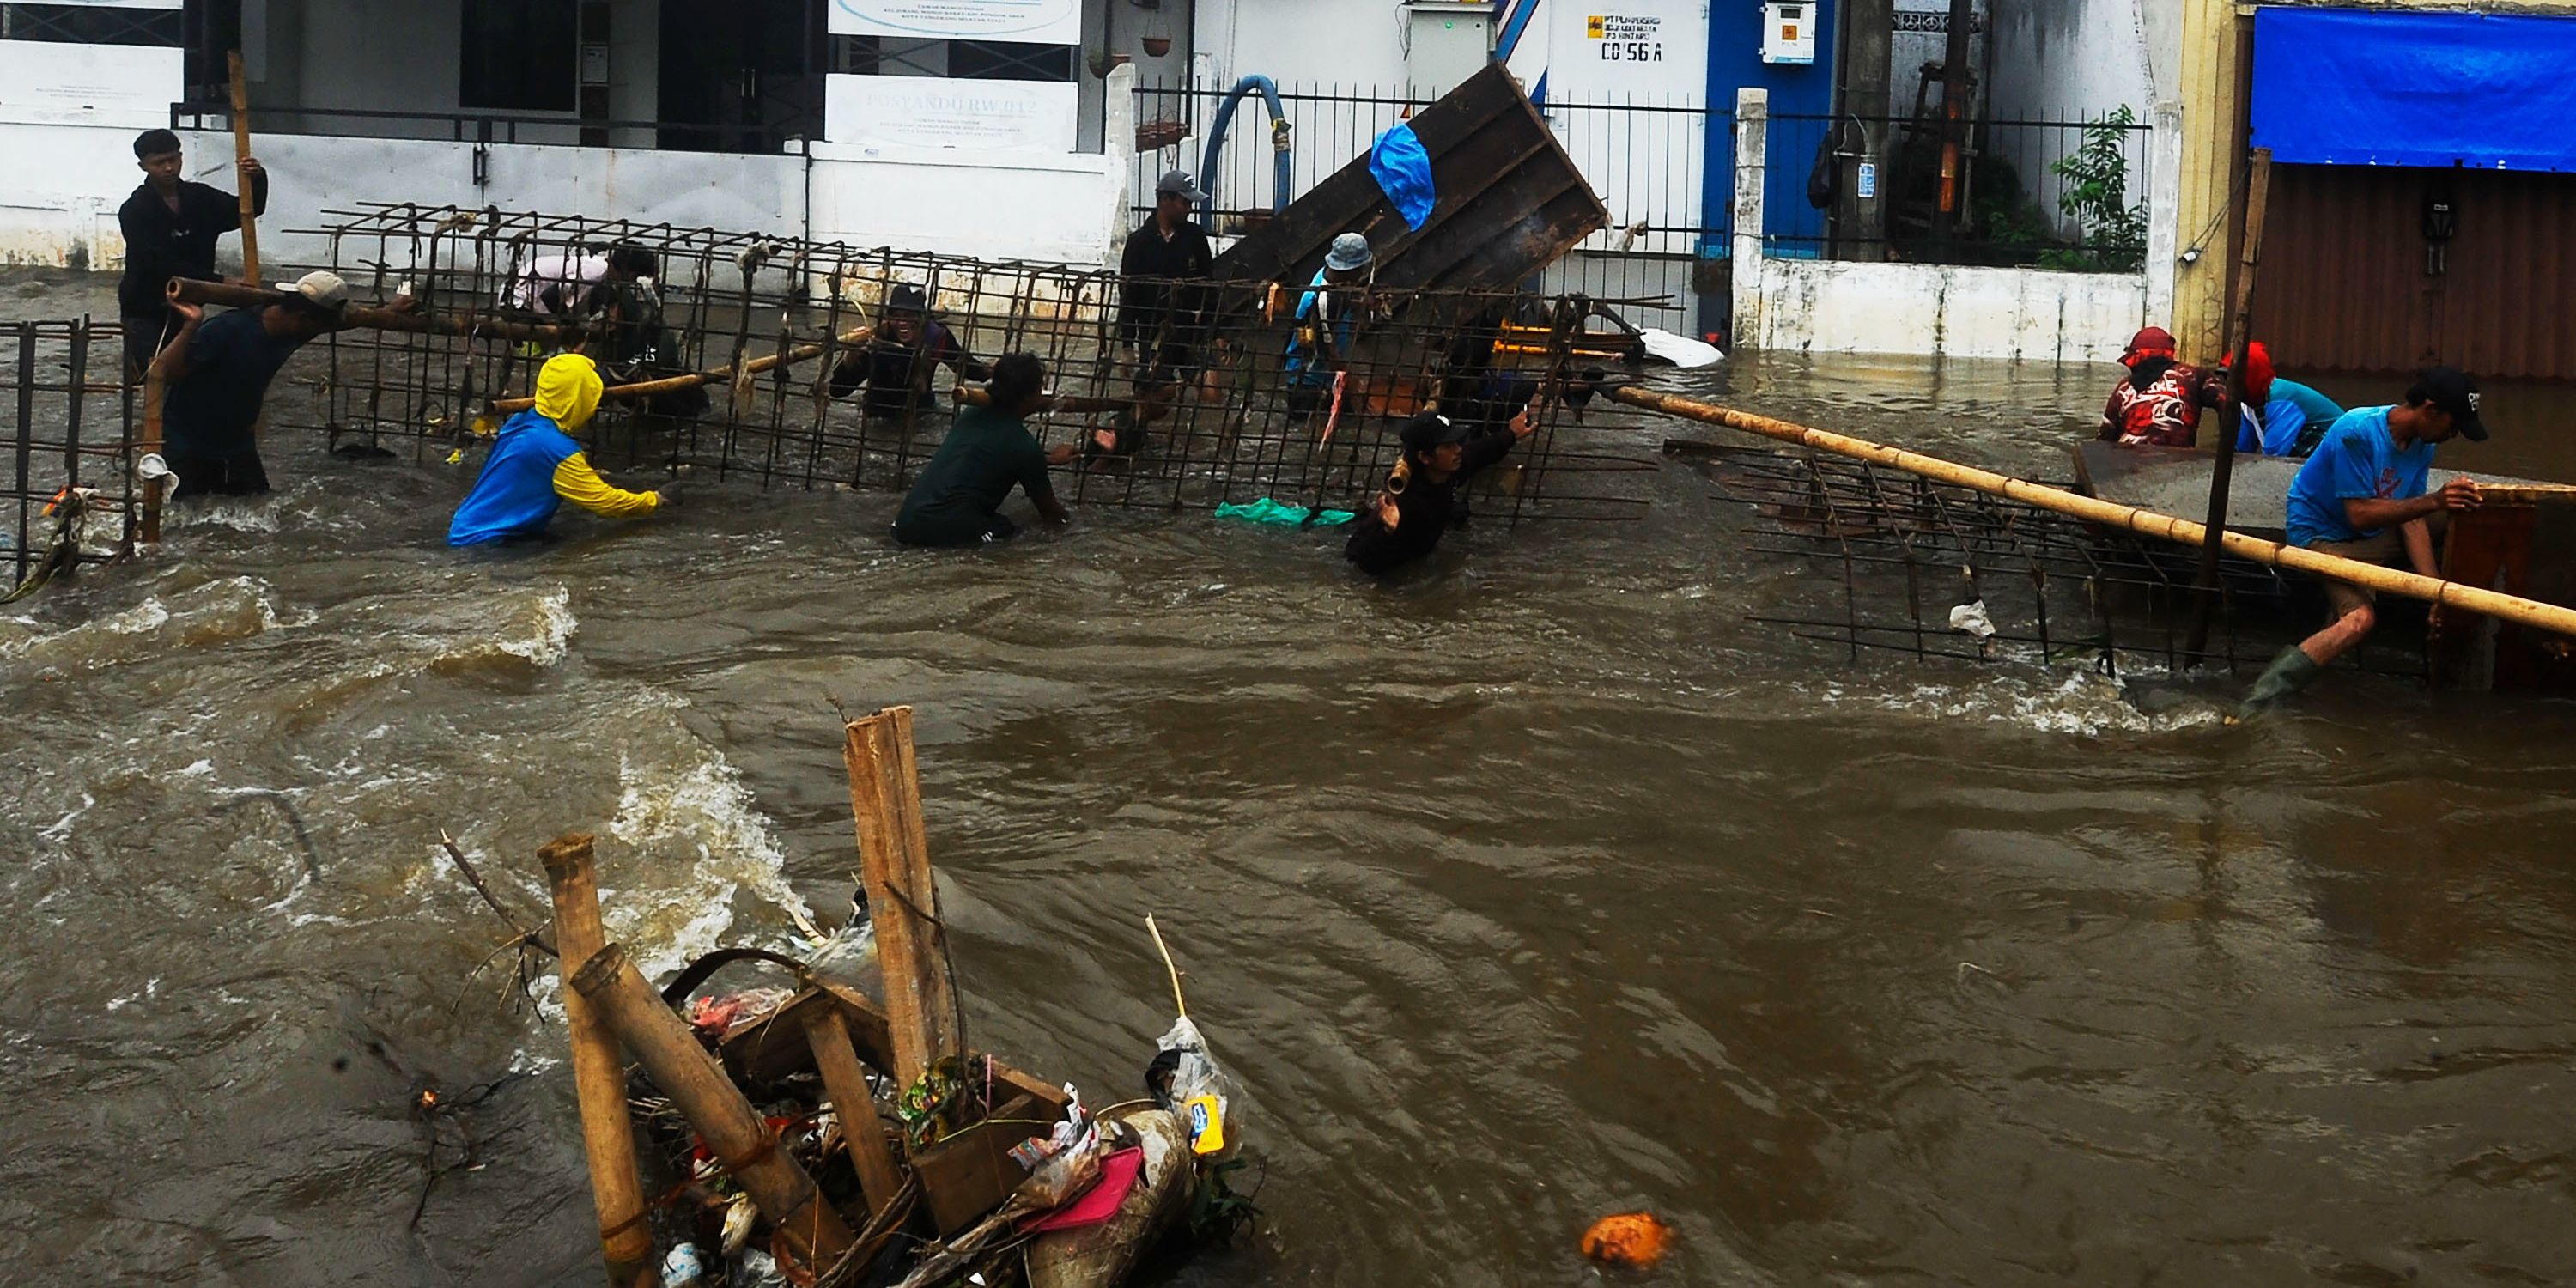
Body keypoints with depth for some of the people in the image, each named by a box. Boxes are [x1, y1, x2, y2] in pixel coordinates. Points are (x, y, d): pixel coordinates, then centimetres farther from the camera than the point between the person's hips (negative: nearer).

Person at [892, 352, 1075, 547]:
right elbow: (1049, 509, 11)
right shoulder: (1024, 445, -4)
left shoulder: (972, 414, 15)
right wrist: (1063, 515, 35)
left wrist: (1049, 459, 50)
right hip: (946, 528, -6)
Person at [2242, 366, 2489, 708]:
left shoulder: (2422, 446, -2)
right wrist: (2434, 501, -38)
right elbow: (2360, 515, -30)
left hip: (2370, 538, 8)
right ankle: (2263, 697, -33)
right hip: (2321, 534, -8)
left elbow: (2412, 519, -4)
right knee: (2361, 618, -31)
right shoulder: (2357, 432, -27)